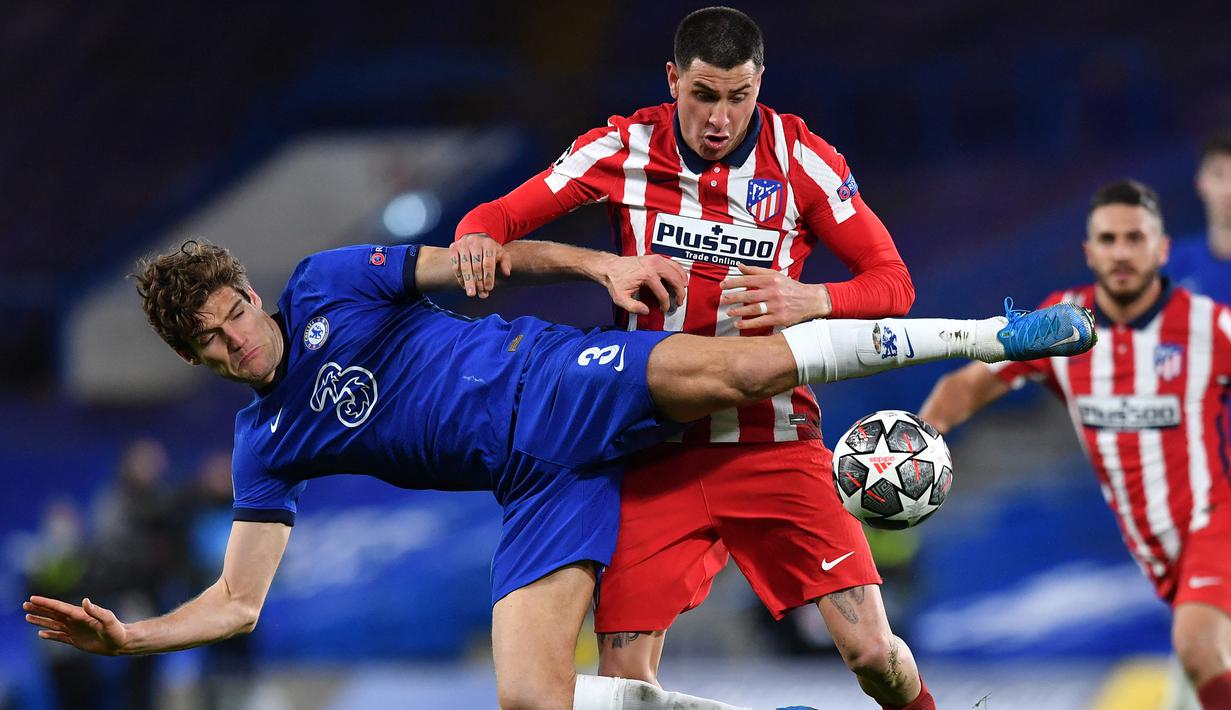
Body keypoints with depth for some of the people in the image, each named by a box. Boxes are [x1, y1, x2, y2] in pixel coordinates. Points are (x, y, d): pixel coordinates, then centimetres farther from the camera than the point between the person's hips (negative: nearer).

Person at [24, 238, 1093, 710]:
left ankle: (987, 335, -14)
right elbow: (240, 599, 5)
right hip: (541, 487, 3)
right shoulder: (266, 445, 6)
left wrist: (602, 265, -7)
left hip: (566, 385, -3)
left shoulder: (327, 284, 0)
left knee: (739, 365, -29)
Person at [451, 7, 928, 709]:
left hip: (775, 442, -1)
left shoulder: (801, 158, -5)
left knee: (874, 653, -11)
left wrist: (811, 300, -22)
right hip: (659, 452, 1)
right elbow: (501, 215, 4)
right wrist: (479, 237, -20)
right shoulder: (624, 150, -3)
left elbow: (893, 282, -2)